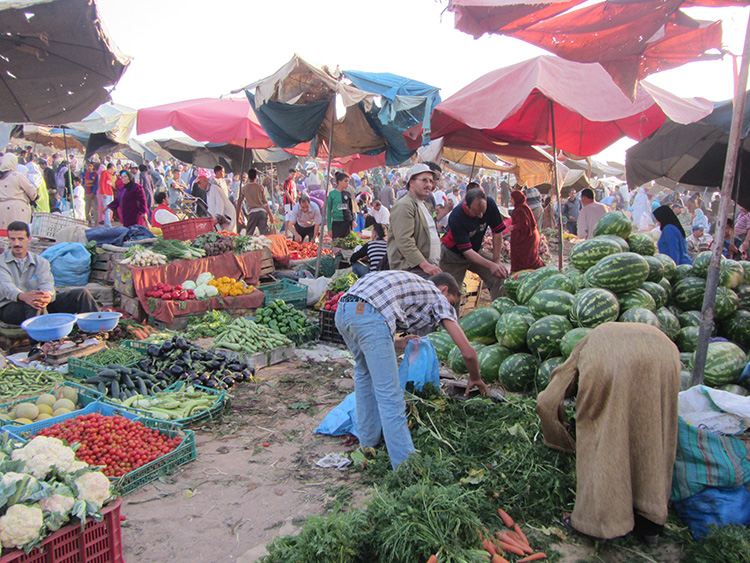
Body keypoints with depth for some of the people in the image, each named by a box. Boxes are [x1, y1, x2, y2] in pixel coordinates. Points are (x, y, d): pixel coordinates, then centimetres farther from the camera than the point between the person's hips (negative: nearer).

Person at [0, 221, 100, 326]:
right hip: (9, 308, -4)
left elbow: (47, 282, -8)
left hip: (41, 305, 4)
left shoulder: (41, 262, 12)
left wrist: (48, 295, -36)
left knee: (81, 293, -11)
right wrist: (23, 296, -42)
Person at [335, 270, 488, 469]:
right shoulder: (438, 298, 19)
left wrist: (396, 343, 45)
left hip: (342, 311, 8)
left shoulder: (413, 284, 37)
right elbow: (468, 352, 16)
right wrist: (475, 379, 35)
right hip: (369, 316, -8)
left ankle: (368, 444, 36)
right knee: (389, 394, -2)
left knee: (365, 373, 28)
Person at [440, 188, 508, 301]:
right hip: (454, 254, -4)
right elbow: (466, 251, -32)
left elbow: (497, 232, -10)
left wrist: (496, 260, -11)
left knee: (500, 275, -12)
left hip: (476, 251, 4)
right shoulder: (456, 218, -33)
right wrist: (491, 265, -43)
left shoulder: (490, 204, -21)